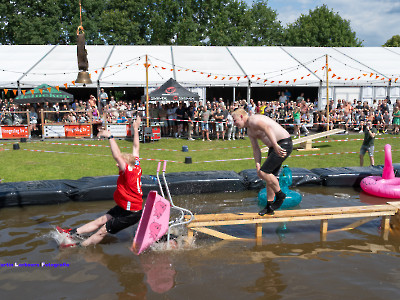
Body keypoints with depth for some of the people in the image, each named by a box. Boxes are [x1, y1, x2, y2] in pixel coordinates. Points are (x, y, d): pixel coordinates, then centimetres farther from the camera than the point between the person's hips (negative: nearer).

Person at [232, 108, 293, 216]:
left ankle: (280, 195, 4)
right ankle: (269, 207, 20)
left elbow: (267, 128, -33)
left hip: (284, 144, -11)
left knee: (263, 173, -16)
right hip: (275, 147, 11)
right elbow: (256, 149, 15)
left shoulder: (253, 120, -15)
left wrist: (275, 145, -42)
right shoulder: (249, 131, 16)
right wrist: (258, 164, 2)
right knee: (270, 176, 12)